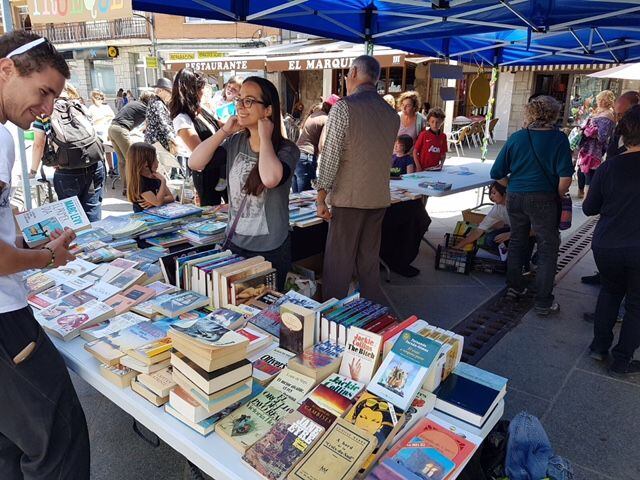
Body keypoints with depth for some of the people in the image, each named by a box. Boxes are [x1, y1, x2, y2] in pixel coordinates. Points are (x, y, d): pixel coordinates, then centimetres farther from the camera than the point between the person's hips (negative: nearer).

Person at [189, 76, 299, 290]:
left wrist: (265, 137, -21)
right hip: (235, 243, 5)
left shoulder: (287, 149, -13)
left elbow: (270, 179, -35)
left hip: (271, 250, -4)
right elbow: (194, 163, -5)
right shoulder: (236, 142, 2)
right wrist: (224, 131, -8)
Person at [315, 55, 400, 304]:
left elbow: (330, 156, -13)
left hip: (348, 199, -6)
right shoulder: (392, 114, 8)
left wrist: (321, 198, -8)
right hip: (379, 199, 6)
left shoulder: (344, 108, -11)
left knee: (339, 264, 3)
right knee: (370, 260, 16)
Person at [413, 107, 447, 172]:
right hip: (422, 170, -3)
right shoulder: (424, 134, -6)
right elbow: (415, 152, -4)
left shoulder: (443, 136, 4)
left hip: (435, 169, 3)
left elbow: (443, 154, 13)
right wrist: (418, 167, -10)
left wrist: (441, 164, -4)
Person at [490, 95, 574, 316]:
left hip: (515, 197, 4)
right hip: (543, 199, -4)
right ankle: (543, 302, 8)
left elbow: (496, 173, 2)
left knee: (517, 241, 20)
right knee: (548, 249, 6)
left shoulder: (515, 138, 1)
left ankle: (514, 287, 30)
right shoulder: (558, 138, -8)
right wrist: (558, 196, 2)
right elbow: (565, 177, -15)